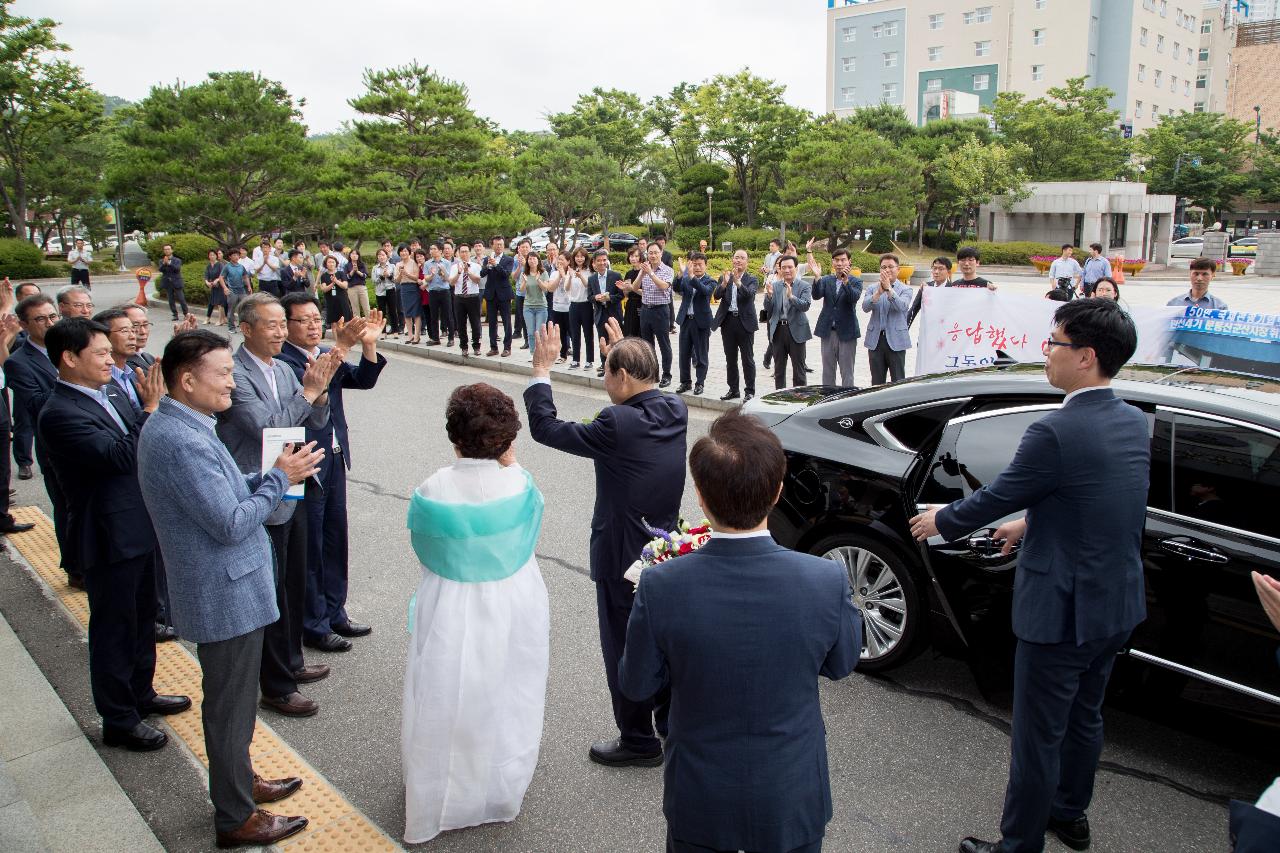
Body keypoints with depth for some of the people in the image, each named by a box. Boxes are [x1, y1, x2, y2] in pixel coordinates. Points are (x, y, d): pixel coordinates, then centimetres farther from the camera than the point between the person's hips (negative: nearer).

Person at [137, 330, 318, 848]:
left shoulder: (173, 426, 5)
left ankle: (238, 781, 43)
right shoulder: (182, 442, -27)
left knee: (231, 699, 25)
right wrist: (279, 478, -15)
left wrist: (270, 476, 0)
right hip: (227, 595, -10)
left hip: (225, 587, 10)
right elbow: (231, 524, -27)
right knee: (231, 705, 6)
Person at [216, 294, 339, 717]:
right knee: (272, 594, 3)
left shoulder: (283, 370, 6)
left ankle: (291, 662, 38)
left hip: (291, 494, 8)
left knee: (294, 586, 20)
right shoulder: (235, 375, -18)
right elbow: (267, 427, -26)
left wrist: (319, 392, -14)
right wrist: (308, 391, -23)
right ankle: (276, 687, 17)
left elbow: (316, 422, 6)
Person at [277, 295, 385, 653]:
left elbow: (363, 380, -1)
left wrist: (369, 345, -17)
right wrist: (340, 349, -38)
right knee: (310, 549, 4)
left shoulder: (328, 355, 10)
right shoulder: (282, 361, -15)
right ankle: (314, 626, 18)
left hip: (334, 462, 8)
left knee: (335, 541, 17)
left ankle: (334, 613, 31)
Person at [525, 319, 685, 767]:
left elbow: (544, 427, -18)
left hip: (623, 558, -8)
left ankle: (638, 739, 23)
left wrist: (541, 369, -8)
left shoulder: (618, 425, -28)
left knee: (624, 649, 9)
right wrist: (622, 353, 18)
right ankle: (672, 718, 40)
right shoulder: (675, 410, -6)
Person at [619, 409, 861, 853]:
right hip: (792, 799, 1)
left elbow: (636, 684, -10)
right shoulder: (828, 582, -25)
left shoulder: (660, 588, -27)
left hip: (700, 800, 0)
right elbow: (841, 663, -4)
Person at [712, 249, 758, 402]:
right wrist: (724, 284, -26)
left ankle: (750, 391, 8)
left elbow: (749, 294, -19)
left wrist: (737, 281, -35)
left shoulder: (752, 280, 1)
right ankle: (733, 390, 21)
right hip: (728, 321, 3)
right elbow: (716, 296, -7)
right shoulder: (724, 278, 8)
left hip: (745, 321, -3)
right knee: (730, 359, 11)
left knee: (747, 359, 1)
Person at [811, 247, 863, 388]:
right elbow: (816, 295, -11)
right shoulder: (825, 280, 7)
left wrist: (846, 281, -34)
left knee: (847, 373, 3)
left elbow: (854, 298, -19)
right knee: (827, 372, 10)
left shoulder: (856, 282, 0)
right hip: (828, 332, 3)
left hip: (846, 333, -3)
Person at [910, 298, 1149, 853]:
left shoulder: (1057, 432, -26)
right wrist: (1030, 524, 25)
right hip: (1118, 606, 9)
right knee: (1083, 719, 26)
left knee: (1037, 736, 8)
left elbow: (996, 498, -14)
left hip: (1062, 612, -9)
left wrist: (941, 521, 4)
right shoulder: (1134, 423, 1)